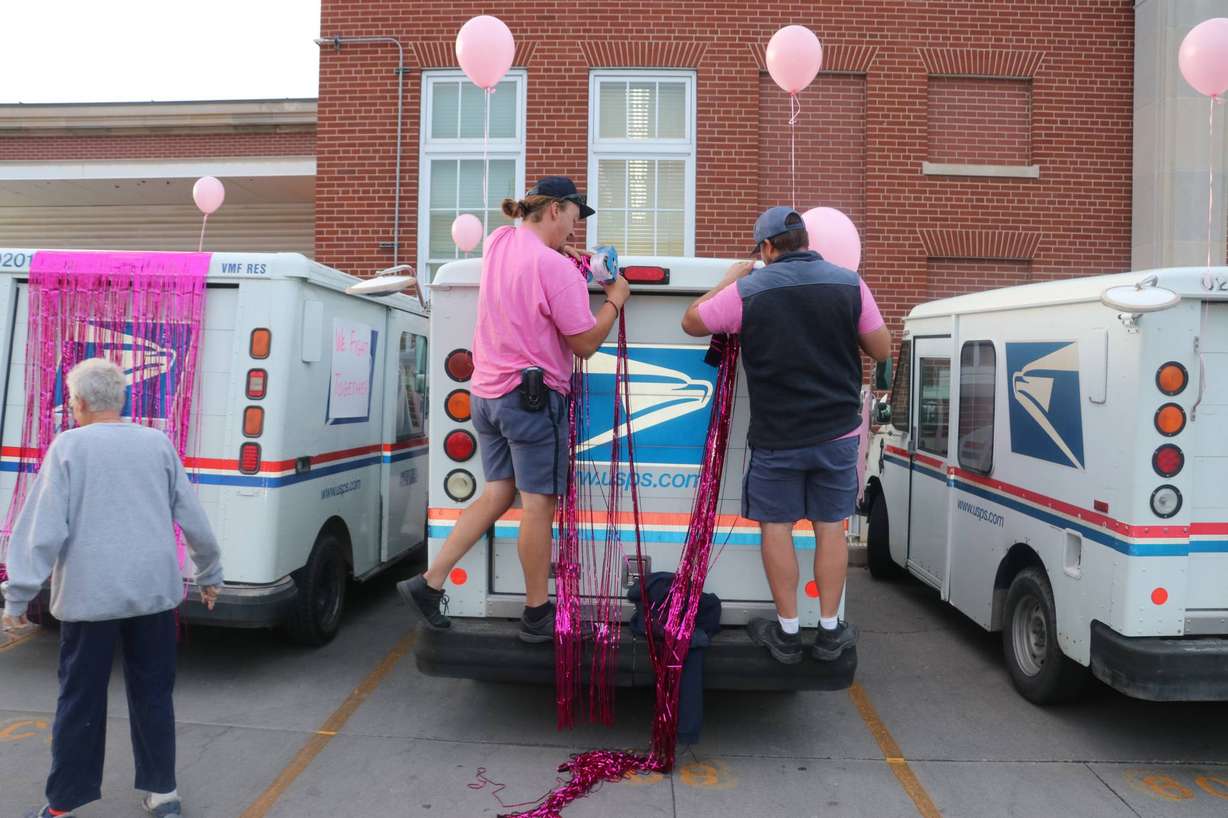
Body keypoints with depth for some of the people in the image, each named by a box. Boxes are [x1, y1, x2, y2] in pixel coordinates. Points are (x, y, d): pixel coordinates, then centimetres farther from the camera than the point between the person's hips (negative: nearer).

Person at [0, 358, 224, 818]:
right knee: (153, 695, 14)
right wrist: (210, 574, 19)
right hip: (154, 591, 3)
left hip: (89, 596, -3)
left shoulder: (68, 446, -4)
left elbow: (44, 527, -9)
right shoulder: (158, 443, 4)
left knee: (80, 701, 10)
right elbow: (194, 520, 7)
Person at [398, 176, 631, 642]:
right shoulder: (555, 267, -16)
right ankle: (537, 614, 13)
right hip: (534, 395, -8)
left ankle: (429, 582, 13)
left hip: (488, 391, 9)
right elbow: (586, 343, -11)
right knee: (538, 503, 1)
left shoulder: (499, 242, 9)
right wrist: (615, 300, 2)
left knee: (497, 494, 15)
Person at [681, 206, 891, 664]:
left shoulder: (748, 290, -10)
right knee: (830, 526, 12)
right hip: (837, 431, 3)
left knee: (776, 526, 10)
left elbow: (690, 323, 4)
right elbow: (881, 350, 3)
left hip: (777, 436, -2)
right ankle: (829, 632, 21)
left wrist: (729, 279, 14)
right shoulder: (849, 283, -3)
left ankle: (787, 633, 18)